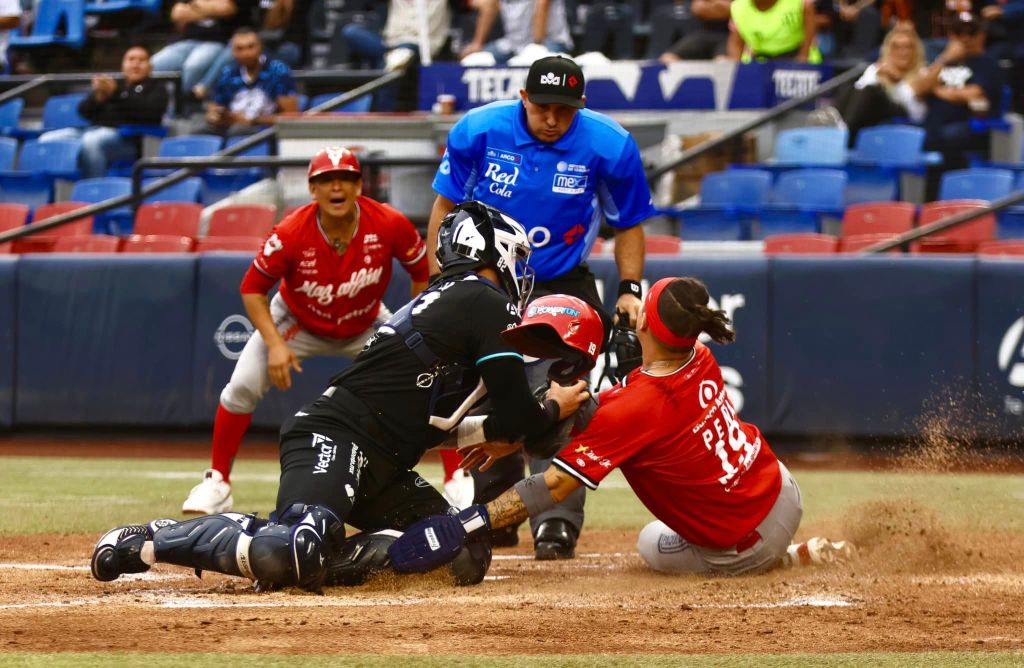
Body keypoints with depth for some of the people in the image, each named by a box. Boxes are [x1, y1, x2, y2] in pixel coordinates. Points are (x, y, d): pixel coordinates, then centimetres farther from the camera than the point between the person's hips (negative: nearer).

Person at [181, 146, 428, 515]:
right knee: (243, 386, -18)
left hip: (366, 326, 1)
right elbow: (252, 288, -19)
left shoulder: (389, 225, -29)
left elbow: (423, 272, -11)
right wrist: (275, 344, -29)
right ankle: (216, 482, 0)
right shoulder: (291, 234, -31)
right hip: (297, 323, -1)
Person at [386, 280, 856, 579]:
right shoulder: (700, 359, -8)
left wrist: (464, 526, -30)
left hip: (748, 545, -6)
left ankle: (795, 557, 13)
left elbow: (554, 486, -29)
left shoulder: (637, 408, -31)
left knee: (654, 546, 26)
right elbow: (598, 412, 3)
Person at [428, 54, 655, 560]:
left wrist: (629, 288, -11)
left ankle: (557, 523, -14)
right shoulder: (478, 131, -13)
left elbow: (629, 223, 0)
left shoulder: (610, 146, -15)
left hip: (563, 288, -2)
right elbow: (446, 204, 0)